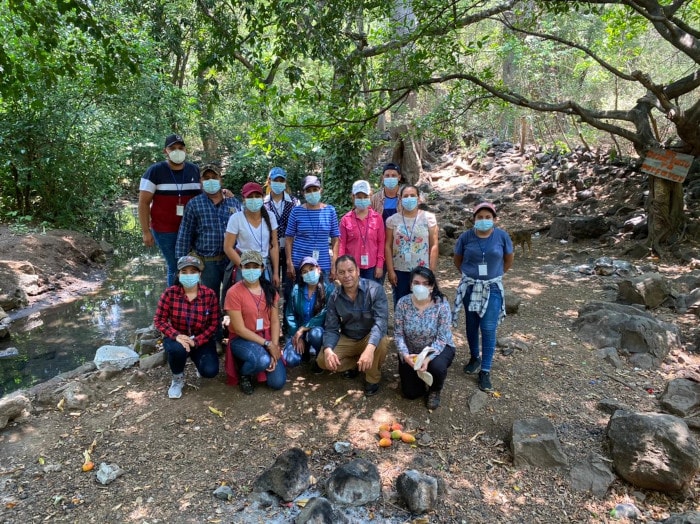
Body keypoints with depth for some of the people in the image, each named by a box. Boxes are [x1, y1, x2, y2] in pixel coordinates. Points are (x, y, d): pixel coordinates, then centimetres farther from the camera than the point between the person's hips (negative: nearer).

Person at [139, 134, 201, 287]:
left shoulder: (195, 170, 6)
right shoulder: (155, 171, -4)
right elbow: (143, 202, -4)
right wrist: (146, 231, -7)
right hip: (165, 231, -3)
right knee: (175, 268, 2)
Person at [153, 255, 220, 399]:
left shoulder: (210, 294, -12)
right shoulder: (170, 293, -12)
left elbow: (213, 324, -9)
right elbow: (159, 320, -9)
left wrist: (196, 341, -24)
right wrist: (176, 335, -27)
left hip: (201, 340, 0)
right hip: (176, 338, 0)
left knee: (210, 371, -22)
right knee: (177, 349, -36)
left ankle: (198, 359, 18)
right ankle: (178, 379, -2)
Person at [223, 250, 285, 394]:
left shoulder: (269, 289, 0)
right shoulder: (234, 293, -16)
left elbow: (275, 321, 0)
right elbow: (240, 329, -16)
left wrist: (274, 346, -12)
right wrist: (267, 344, -18)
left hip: (267, 339, 4)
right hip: (241, 340, -4)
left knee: (278, 382, -9)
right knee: (262, 361, -36)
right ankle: (244, 375, 0)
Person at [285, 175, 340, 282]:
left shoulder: (330, 210, 2)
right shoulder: (297, 211, 0)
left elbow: (335, 239, 4)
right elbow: (289, 238, 3)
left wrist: (334, 264, -2)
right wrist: (289, 263, -4)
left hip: (323, 264, 1)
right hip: (299, 263, 0)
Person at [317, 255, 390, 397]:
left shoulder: (375, 290, -21)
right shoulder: (334, 296, -9)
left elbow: (381, 320, -33)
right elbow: (331, 328, -8)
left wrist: (370, 348, -50)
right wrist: (328, 350, -31)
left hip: (371, 338, -3)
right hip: (347, 339, 3)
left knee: (381, 343, -37)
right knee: (323, 360, -20)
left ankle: (373, 378, -6)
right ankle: (353, 364, 10)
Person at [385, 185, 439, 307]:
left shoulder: (428, 218, -1)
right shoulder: (392, 220, 2)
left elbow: (434, 245, -1)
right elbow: (388, 246, 2)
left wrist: (432, 270, -5)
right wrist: (390, 271, -4)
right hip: (399, 271, 1)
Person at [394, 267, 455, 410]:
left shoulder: (441, 304, -21)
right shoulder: (403, 303, -16)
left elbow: (442, 338, -22)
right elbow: (398, 334, -13)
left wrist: (428, 358, -34)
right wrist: (405, 355, -29)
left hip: (438, 349, -2)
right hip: (411, 352, 2)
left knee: (437, 366, -35)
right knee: (411, 393, -4)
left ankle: (434, 391, 0)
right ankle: (420, 374, 31)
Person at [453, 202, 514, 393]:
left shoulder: (502, 236, -8)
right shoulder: (465, 237, -7)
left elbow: (509, 260, 7)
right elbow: (457, 260, 8)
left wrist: (495, 274, 11)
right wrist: (470, 274, 10)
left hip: (493, 288, -1)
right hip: (470, 287, 2)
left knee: (488, 328, -5)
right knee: (472, 325, 13)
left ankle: (485, 371, 5)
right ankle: (474, 358, 35)